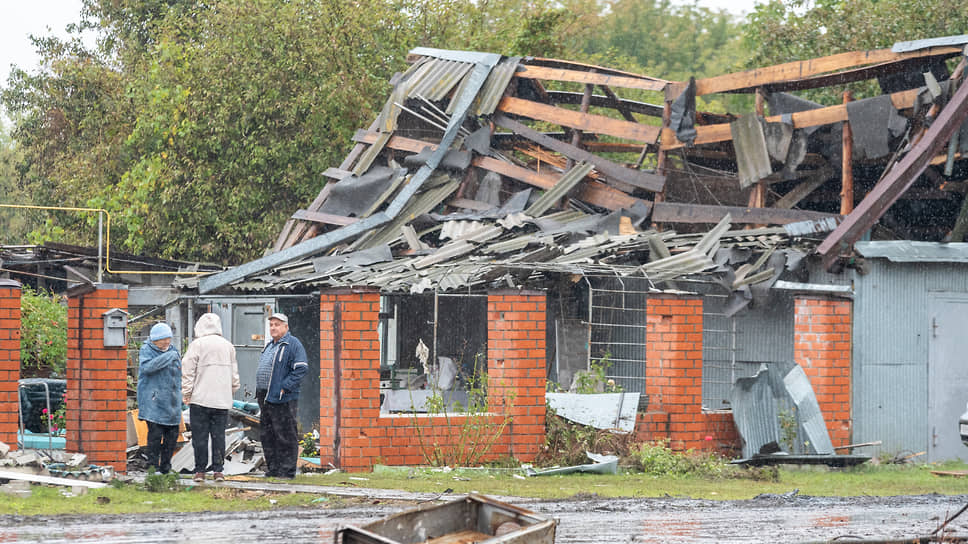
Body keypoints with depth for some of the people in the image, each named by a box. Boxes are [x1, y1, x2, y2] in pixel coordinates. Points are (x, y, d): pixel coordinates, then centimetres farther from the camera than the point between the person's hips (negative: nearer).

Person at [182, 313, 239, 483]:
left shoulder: (197, 345, -6)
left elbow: (188, 372, -6)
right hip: (222, 399, 4)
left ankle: (200, 470, 2)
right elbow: (234, 374, 15)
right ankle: (218, 470, 5)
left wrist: (187, 394, 1)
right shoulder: (228, 346, 8)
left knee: (200, 436, 1)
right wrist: (232, 390, 26)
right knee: (219, 435, 6)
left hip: (200, 399, -4)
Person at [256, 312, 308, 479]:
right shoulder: (269, 346, 21)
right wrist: (260, 393, 17)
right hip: (265, 397, 9)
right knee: (268, 436, 11)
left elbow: (301, 369, -16)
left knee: (285, 437, -7)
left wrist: (284, 388, -20)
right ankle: (273, 469, 18)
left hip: (282, 399, -9)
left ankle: (287, 470, -4)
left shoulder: (293, 345, -8)